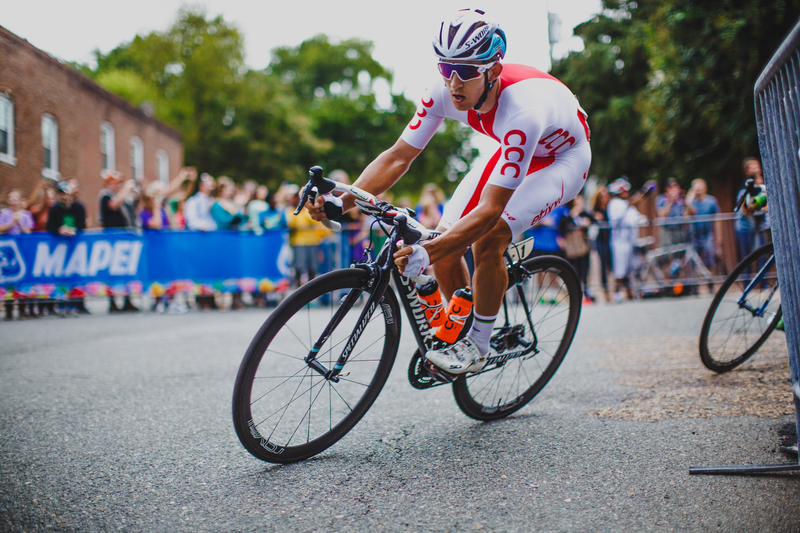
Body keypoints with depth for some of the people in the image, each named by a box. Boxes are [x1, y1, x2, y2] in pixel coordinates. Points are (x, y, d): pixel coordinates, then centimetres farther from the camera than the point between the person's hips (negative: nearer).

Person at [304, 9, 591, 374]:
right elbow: (399, 155, -20)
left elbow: (490, 209, -44)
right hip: (510, 151, 6)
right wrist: (344, 200, -35)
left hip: (562, 158, -6)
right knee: (445, 241, -9)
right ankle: (462, 330, 17)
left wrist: (427, 253, -56)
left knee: (487, 238, -29)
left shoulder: (522, 111, -42)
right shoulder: (444, 92, -25)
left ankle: (477, 347, -8)